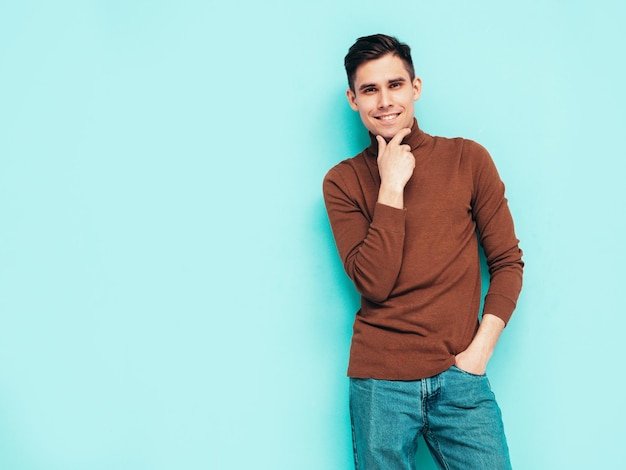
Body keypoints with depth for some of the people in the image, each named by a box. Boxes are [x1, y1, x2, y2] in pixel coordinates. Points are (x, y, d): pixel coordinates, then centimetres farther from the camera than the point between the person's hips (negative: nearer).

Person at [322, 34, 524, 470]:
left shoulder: (468, 159, 4)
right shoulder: (343, 181, 2)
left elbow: (507, 261, 5)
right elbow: (374, 285, -10)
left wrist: (481, 347, -6)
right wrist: (391, 186, -11)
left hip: (460, 376, 1)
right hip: (379, 381, 0)